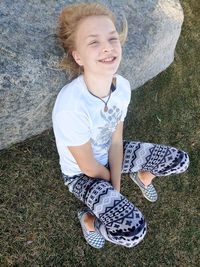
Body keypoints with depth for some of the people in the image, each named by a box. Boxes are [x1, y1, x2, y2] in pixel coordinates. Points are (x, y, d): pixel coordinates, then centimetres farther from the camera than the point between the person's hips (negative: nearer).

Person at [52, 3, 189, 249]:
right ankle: (88, 218, 9)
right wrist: (112, 184, -5)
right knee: (132, 232, -24)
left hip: (109, 155, 6)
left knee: (180, 162, 1)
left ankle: (142, 176, 32)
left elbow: (116, 141, -9)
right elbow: (88, 167, -23)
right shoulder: (70, 106, -38)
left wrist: (116, 189, -9)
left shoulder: (122, 86, -18)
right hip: (81, 174, -5)